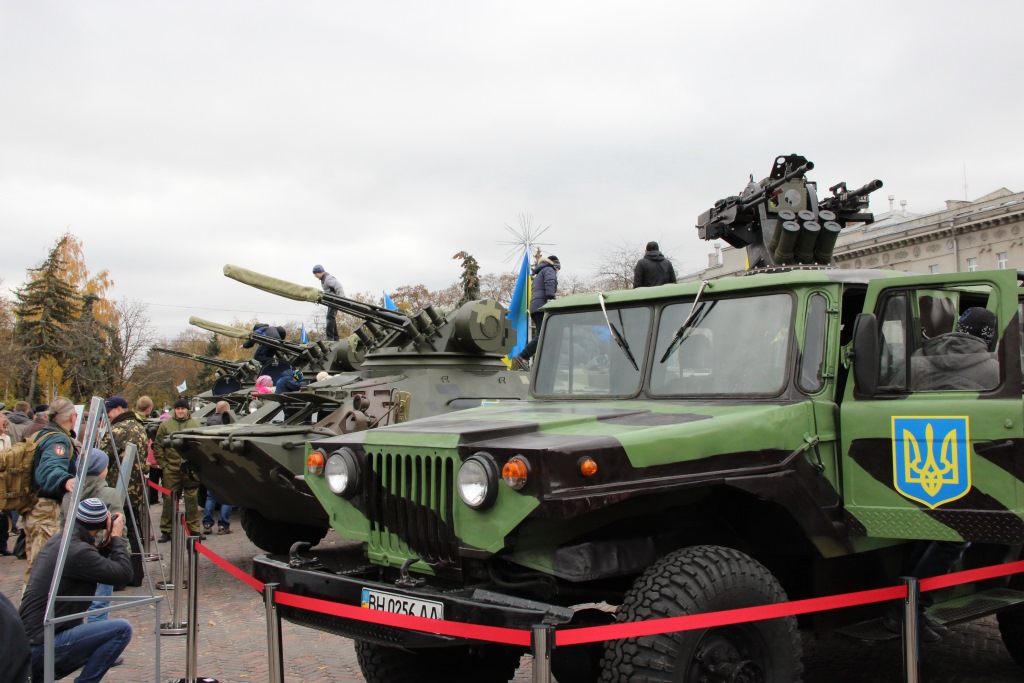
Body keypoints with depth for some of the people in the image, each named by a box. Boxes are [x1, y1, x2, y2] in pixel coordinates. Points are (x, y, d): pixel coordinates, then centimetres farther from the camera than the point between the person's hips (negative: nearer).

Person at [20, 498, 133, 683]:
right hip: (42, 646, -10)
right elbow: (124, 574, -16)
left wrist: (107, 543, 10)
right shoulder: (77, 551, -19)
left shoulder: (58, 541, 11)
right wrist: (116, 537, -4)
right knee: (121, 629, -15)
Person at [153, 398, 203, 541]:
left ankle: (194, 529, 11)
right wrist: (162, 464, 0)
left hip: (191, 469, 1)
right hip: (171, 469, -1)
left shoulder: (195, 424, 8)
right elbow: (157, 445, 7)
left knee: (192, 499, 4)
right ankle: (166, 531, 10)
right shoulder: (165, 424, 6)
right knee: (169, 499, 2)